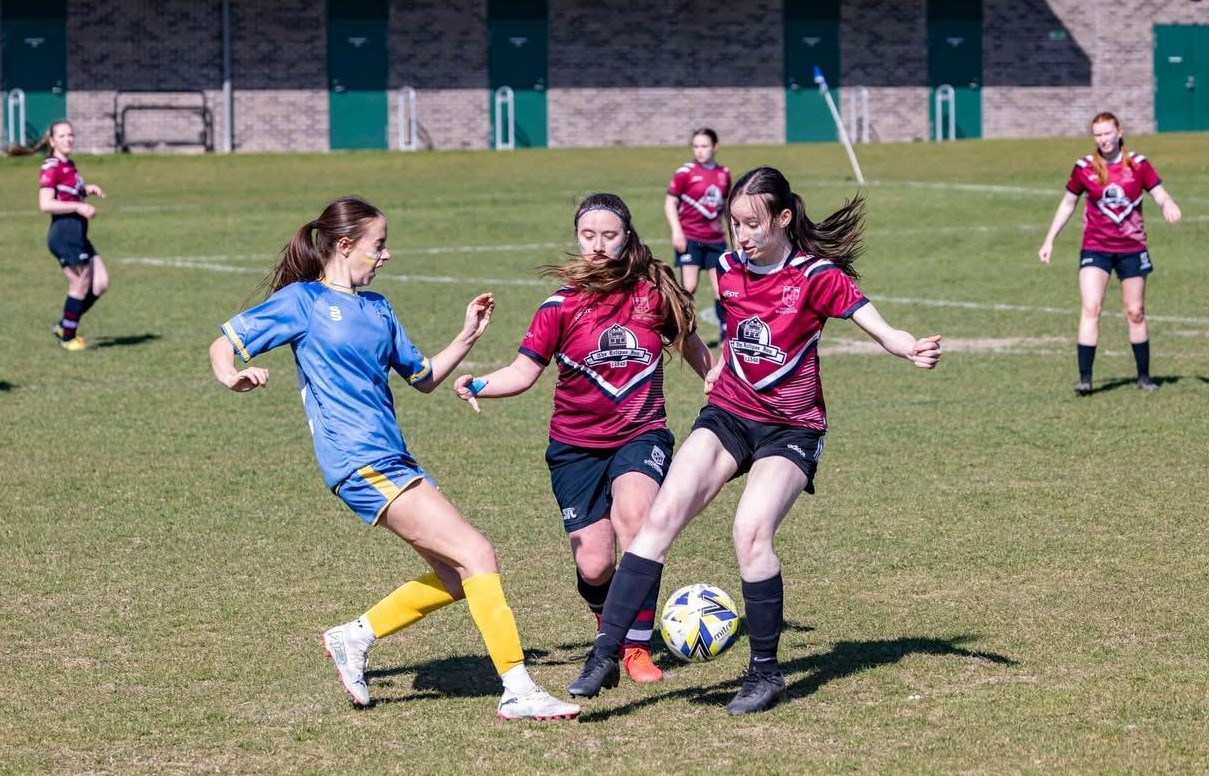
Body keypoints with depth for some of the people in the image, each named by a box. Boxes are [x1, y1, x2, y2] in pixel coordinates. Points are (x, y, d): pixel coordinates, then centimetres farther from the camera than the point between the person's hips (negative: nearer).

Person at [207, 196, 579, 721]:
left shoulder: (376, 308, 19)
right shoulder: (302, 301, -1)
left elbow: (423, 378, 26)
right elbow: (223, 345, 0)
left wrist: (468, 336, 13)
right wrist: (233, 376, -22)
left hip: (393, 460, 9)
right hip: (360, 461, -9)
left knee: (456, 577, 9)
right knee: (475, 554, -15)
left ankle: (354, 638, 23)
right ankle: (518, 691, -15)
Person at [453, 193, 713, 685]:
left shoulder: (655, 293, -3)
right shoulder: (562, 306, -6)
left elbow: (691, 346, 14)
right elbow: (523, 372, -8)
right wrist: (479, 386, -26)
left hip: (641, 435, 0)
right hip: (576, 446, 1)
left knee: (633, 513, -32)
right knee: (594, 566, -6)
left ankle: (636, 647, -20)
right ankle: (608, 621, 32)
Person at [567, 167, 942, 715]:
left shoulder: (816, 276, -12)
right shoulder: (728, 269, 3)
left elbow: (880, 328, -18)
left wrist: (911, 350, -36)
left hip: (791, 428, -4)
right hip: (727, 415, 4)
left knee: (751, 531, -25)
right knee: (662, 514, -15)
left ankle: (765, 674, -7)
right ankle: (605, 653, -14)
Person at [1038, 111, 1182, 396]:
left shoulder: (1138, 164, -2)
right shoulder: (1084, 168, -1)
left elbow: (1159, 193, -3)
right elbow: (1068, 203, 9)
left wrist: (1168, 204, -28)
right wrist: (1049, 241, 7)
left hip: (1132, 248, 1)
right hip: (1095, 247, -1)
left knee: (1135, 313, 8)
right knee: (1090, 309, -15)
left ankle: (1144, 377, 20)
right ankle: (1084, 378, -16)